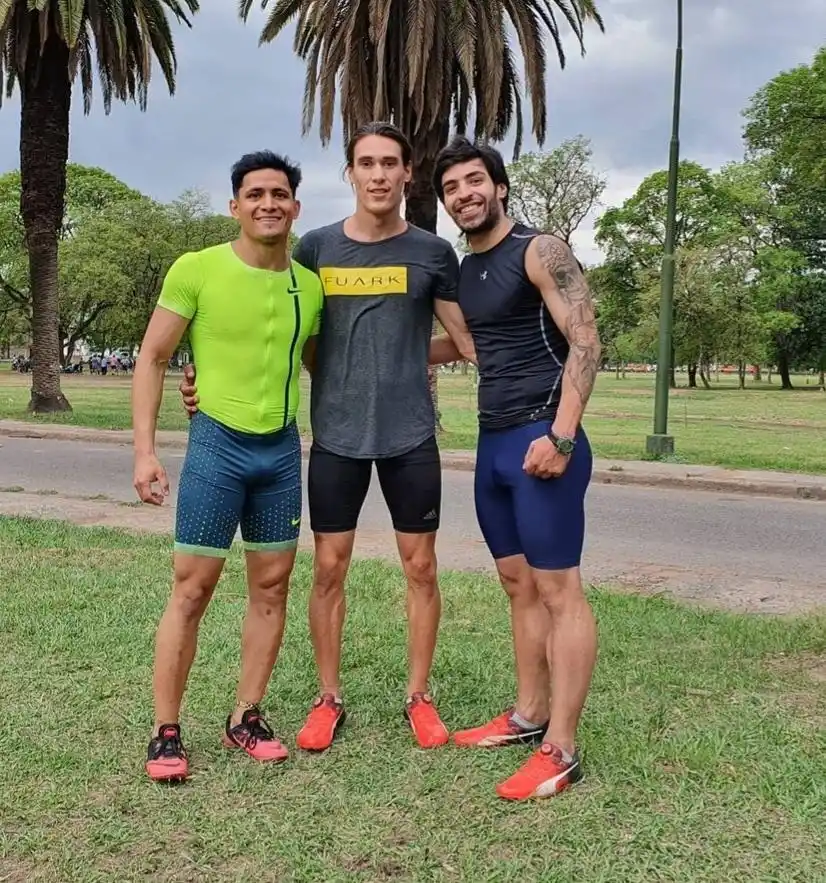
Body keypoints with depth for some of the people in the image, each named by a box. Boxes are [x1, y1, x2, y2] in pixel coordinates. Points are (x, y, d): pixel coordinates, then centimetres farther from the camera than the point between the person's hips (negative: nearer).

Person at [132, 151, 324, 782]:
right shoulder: (196, 270, -7)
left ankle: (246, 719, 23)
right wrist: (145, 450, -11)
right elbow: (152, 360, -4)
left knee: (272, 587, 9)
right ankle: (165, 731, 12)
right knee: (192, 590, -1)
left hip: (283, 449, 5)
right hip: (217, 444, -4)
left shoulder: (311, 286, 5)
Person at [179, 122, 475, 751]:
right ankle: (329, 698, 19)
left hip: (411, 434, 0)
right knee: (329, 567, 4)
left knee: (420, 565, 5)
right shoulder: (316, 248, 4)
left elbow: (465, 343, 9)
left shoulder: (432, 253, 2)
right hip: (336, 434, 1)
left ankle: (419, 695, 20)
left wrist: (404, 357, -3)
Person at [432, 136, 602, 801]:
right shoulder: (464, 271, 17)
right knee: (519, 585, 13)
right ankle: (529, 716, 23)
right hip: (494, 442, 8)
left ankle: (560, 751, -1)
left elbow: (585, 342, -14)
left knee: (558, 590, -6)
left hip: (541, 438, -8)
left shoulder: (541, 251, -6)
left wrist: (561, 436, -22)